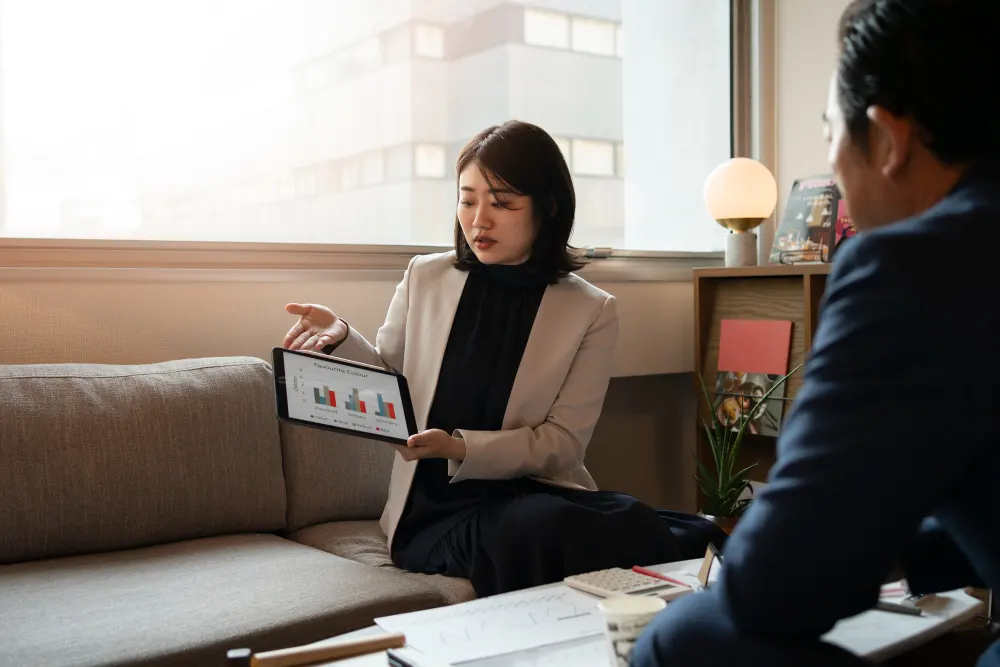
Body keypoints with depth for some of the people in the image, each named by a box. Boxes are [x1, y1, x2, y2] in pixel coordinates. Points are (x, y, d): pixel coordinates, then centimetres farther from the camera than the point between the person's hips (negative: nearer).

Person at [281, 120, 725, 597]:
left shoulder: (591, 311, 1)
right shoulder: (425, 278, 7)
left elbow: (562, 442, -4)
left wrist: (459, 447, -19)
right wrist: (341, 339, -6)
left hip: (540, 492, 0)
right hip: (437, 508, 1)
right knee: (537, 527, -34)